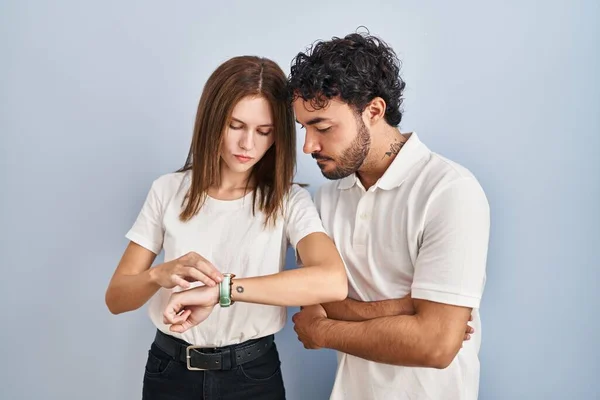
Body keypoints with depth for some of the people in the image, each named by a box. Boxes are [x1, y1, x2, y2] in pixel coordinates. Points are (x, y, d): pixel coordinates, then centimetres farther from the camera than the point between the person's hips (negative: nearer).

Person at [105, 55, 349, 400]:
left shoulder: (289, 201, -10)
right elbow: (116, 299, -4)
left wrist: (220, 288, -36)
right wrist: (160, 275, -26)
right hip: (171, 370, 2)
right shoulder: (168, 191, -4)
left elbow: (333, 282, -29)